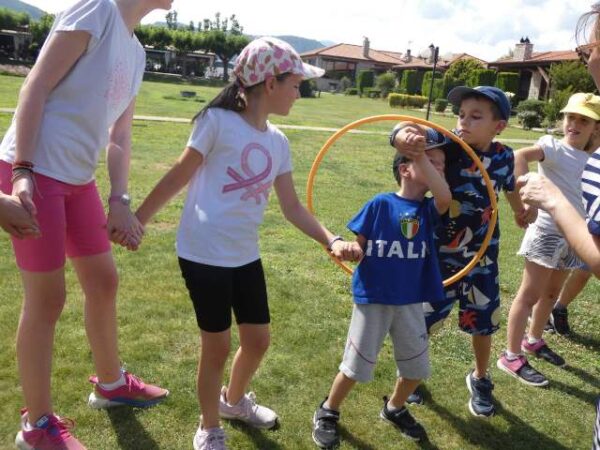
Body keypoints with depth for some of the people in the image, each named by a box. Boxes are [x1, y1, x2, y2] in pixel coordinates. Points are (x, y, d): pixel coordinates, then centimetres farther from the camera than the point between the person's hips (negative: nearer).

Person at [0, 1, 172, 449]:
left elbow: (119, 137, 14)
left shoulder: (136, 52, 15)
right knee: (47, 298, -1)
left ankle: (111, 383, 37)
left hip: (78, 177, 8)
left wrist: (119, 202, 5)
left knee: (104, 279, 15)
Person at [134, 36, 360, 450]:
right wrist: (137, 220, 0)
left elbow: (292, 206, 7)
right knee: (218, 344, 5)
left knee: (258, 339, 15)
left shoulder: (278, 142, 7)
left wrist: (331, 240, -5)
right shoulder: (218, 121, -12)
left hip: (246, 256, 7)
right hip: (205, 254, -6)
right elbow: (179, 177, -6)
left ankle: (234, 400, 46)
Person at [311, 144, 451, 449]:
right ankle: (327, 412, 31)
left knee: (417, 366, 15)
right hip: (373, 298, -4)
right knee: (356, 365, 6)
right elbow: (359, 241, 0)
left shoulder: (428, 209, 0)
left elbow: (445, 197, -22)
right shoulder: (380, 203, -9)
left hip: (410, 302, 4)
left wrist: (421, 154, -23)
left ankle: (394, 408, 43)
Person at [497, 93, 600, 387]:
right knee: (530, 294, -2)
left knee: (551, 292, 20)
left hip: (574, 236, 7)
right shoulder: (554, 148, -13)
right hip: (548, 231, -7)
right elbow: (521, 156, -33)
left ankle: (533, 341, 38)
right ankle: (511, 357, 6)